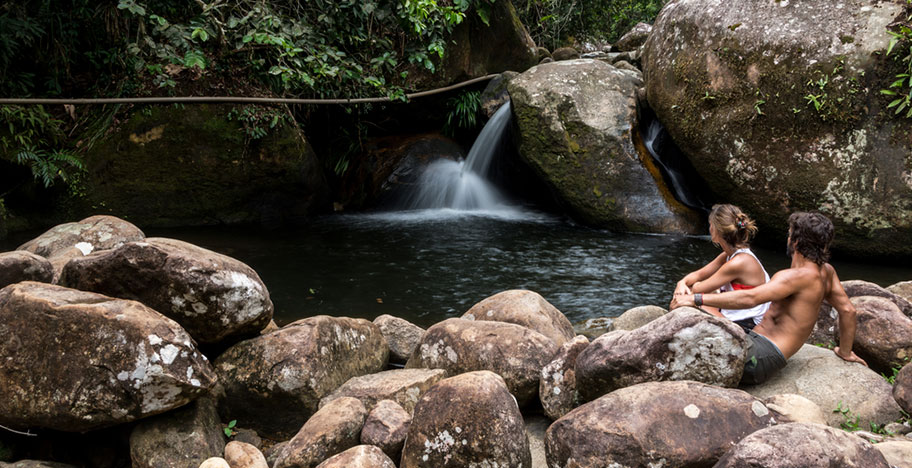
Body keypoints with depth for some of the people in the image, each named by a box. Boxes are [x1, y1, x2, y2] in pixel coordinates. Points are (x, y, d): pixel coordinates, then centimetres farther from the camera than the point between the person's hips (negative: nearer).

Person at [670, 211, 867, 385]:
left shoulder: (799, 276, -19)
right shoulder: (826, 271, 10)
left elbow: (750, 298, -29)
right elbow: (848, 310, 19)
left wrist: (696, 298, -28)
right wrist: (845, 351, 34)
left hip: (759, 357, -10)